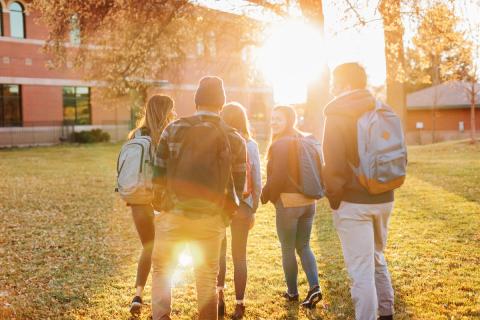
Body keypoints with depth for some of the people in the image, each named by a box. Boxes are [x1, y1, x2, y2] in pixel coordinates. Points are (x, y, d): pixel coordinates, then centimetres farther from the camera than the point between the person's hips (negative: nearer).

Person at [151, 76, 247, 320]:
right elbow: (238, 187, 1)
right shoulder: (235, 140, -1)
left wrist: (159, 205, 12)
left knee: (162, 270, 16)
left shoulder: (174, 129, -5)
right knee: (207, 277, 15)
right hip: (210, 221, 1)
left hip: (173, 216, -1)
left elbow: (158, 175, -3)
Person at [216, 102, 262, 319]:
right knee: (240, 255, 11)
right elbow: (257, 183, -2)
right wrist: (253, 210, 8)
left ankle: (219, 297, 15)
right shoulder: (251, 145, -3)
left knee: (219, 250, 21)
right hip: (242, 206, 1)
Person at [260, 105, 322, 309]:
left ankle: (292, 292, 18)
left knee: (288, 249, 7)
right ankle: (314, 287, 2)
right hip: (308, 201, 7)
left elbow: (277, 178, -19)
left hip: (288, 202, -7)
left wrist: (265, 196, -4)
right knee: (303, 246, 15)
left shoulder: (280, 144, -14)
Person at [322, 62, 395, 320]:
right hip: (384, 199, 7)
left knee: (361, 271, -3)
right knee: (378, 261, 23)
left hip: (353, 202, -7)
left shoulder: (337, 115, -10)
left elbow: (333, 164, -16)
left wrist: (333, 197, -5)